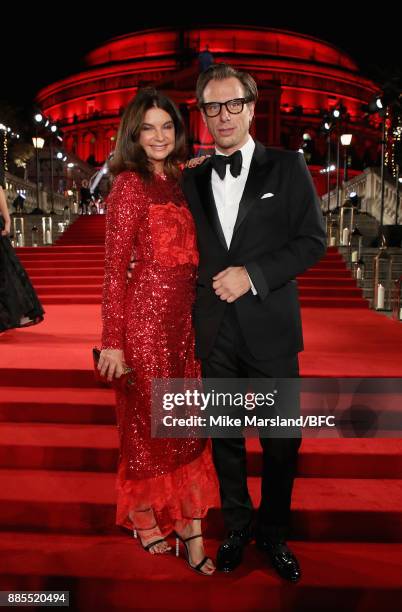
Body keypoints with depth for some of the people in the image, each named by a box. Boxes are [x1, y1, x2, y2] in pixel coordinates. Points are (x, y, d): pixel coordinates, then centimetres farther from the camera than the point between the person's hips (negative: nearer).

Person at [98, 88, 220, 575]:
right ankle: (144, 516, 34)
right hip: (146, 313, -7)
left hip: (185, 314, 7)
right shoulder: (130, 184, -7)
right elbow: (114, 267, -11)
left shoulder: (177, 182, 13)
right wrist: (112, 341, -14)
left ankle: (188, 523, 29)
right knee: (147, 419, 9)